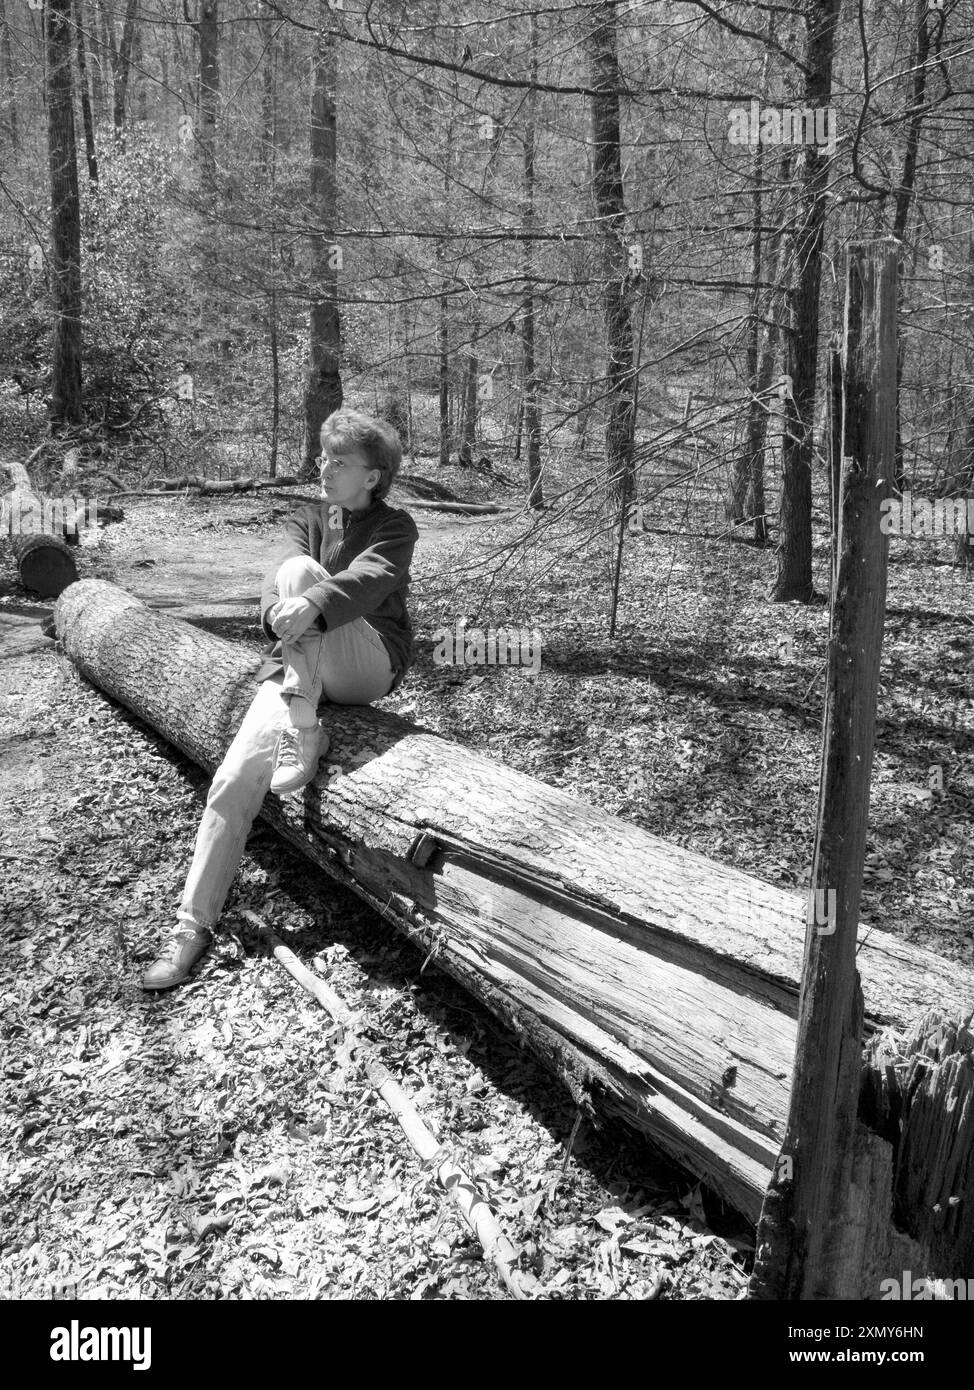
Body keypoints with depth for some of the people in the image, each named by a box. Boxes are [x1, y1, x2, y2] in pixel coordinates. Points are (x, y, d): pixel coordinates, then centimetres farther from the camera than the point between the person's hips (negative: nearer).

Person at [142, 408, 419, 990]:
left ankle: (306, 734, -29)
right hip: (299, 668, 4)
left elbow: (367, 579, -20)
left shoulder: (394, 527, 3)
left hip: (371, 664, -4)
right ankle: (194, 924, -10)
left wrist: (311, 603, -41)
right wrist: (278, 611, -30)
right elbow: (276, 585, -4)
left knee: (301, 570, -28)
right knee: (234, 779, -18)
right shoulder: (308, 520, 15)